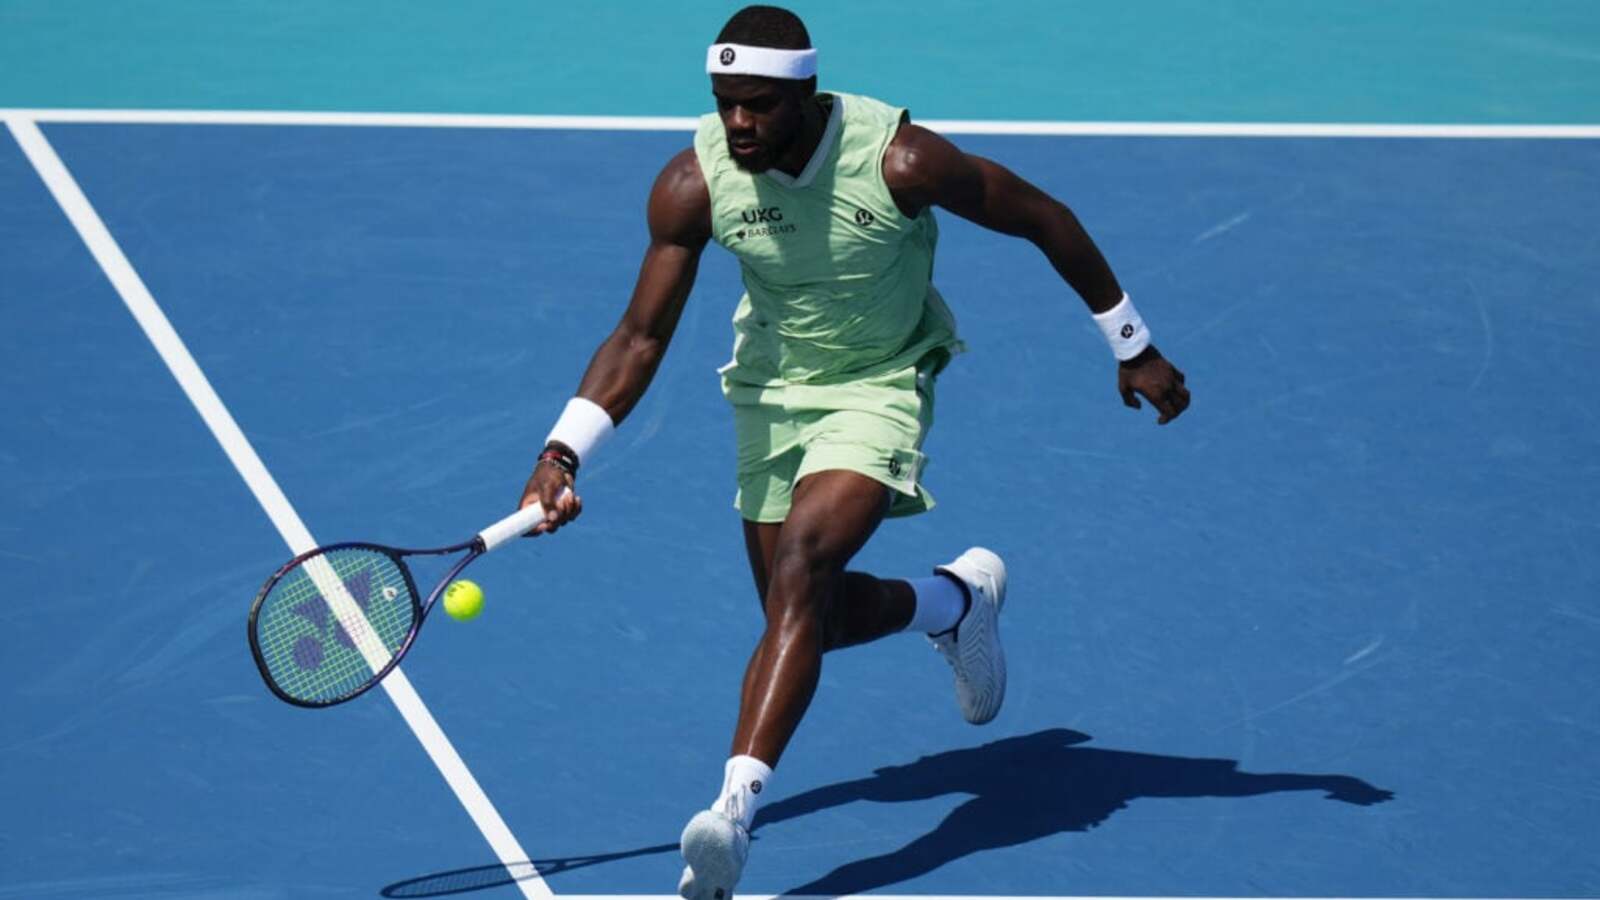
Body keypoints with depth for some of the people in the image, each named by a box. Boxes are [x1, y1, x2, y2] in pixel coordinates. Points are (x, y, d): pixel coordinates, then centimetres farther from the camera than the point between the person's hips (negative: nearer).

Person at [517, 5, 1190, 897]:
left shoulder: (899, 158, -27)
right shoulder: (692, 184, -19)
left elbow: (1046, 219, -13)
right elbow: (642, 336, -12)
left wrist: (1134, 348, -4)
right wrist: (563, 453, -26)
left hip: (882, 384, -5)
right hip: (772, 388, 5)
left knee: (802, 568, -28)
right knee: (804, 618, 10)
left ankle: (736, 809, -34)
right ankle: (958, 598, 42)